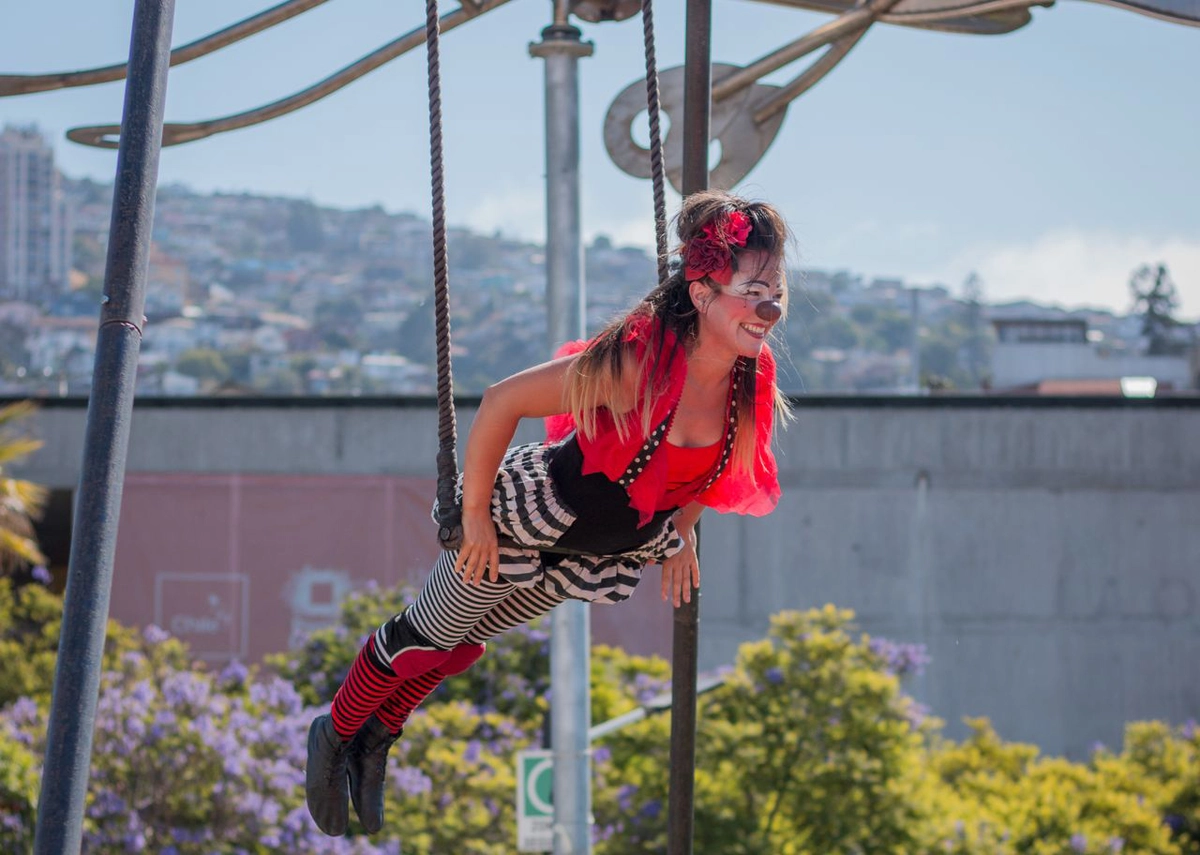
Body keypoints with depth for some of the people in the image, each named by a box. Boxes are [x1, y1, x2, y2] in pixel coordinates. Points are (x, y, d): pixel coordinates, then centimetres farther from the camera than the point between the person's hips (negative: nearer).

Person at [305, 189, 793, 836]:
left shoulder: (752, 384, -17)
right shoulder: (633, 361, -36)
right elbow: (501, 402, -28)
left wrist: (681, 534, 12)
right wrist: (474, 514, -21)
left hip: (598, 549, 6)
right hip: (527, 515, -6)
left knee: (469, 637, 24)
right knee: (428, 635, 12)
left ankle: (377, 736, 44)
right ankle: (334, 734, 36)